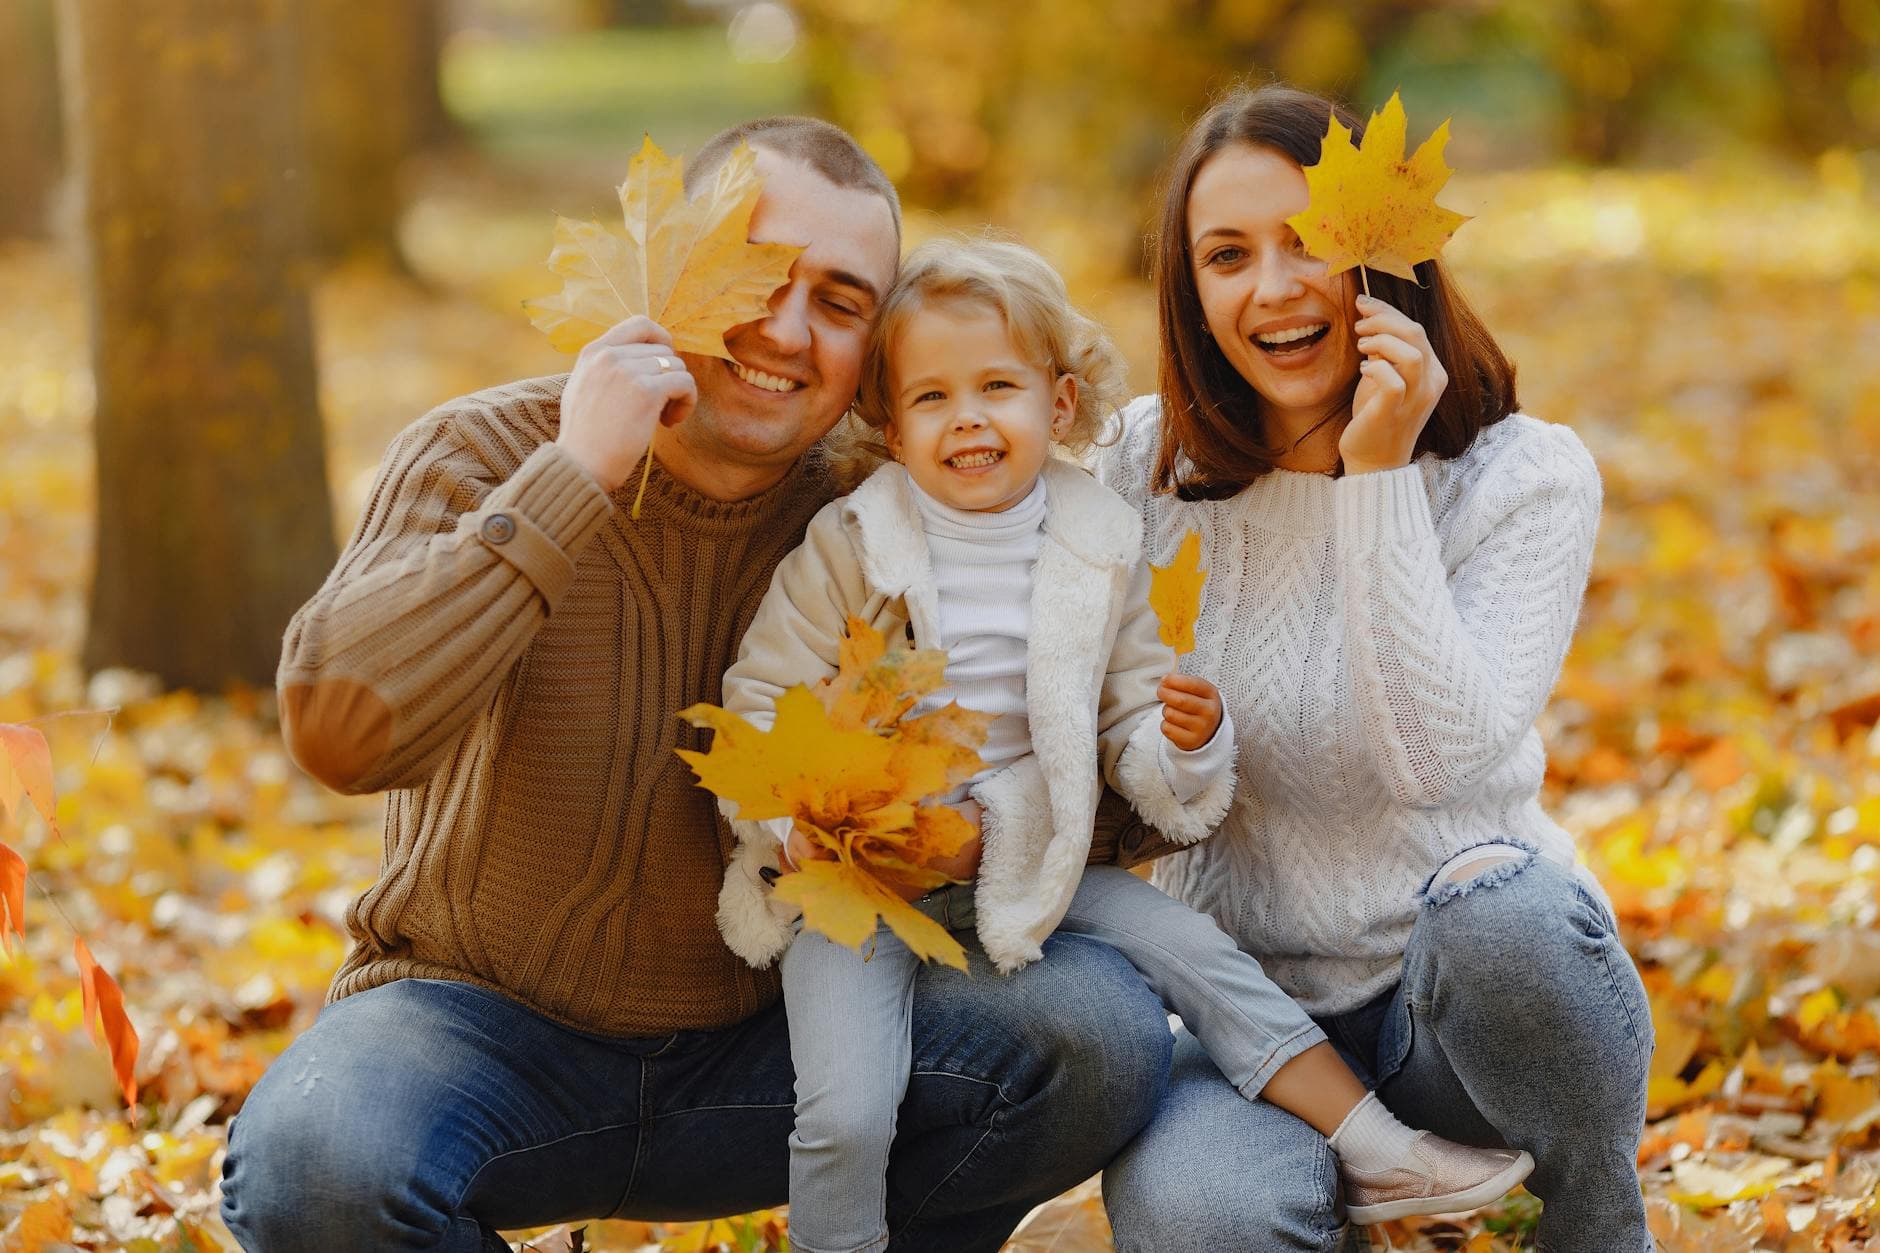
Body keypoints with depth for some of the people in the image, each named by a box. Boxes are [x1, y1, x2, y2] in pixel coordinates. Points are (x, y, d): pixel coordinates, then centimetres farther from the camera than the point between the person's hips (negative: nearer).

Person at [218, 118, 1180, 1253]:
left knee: (1103, 1030, -20)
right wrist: (574, 479, -30)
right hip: (481, 1021, -2)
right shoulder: (483, 457, -11)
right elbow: (339, 734, -30)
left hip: (760, 1050, 3)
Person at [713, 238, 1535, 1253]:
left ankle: (1376, 1152, 4)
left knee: (1190, 947, -5)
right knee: (846, 1112, -19)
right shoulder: (849, 549, -8)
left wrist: (1184, 746, -18)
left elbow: (1129, 731, 6)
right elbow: (758, 703, -4)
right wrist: (795, 825, -20)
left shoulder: (1097, 554, 0)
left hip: (1028, 866, 3)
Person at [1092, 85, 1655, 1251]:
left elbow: (1442, 757, -22)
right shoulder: (1149, 465, 1)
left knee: (1496, 901, -38)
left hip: (1479, 983, 0)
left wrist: (1380, 475, -23)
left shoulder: (1528, 477, -7)